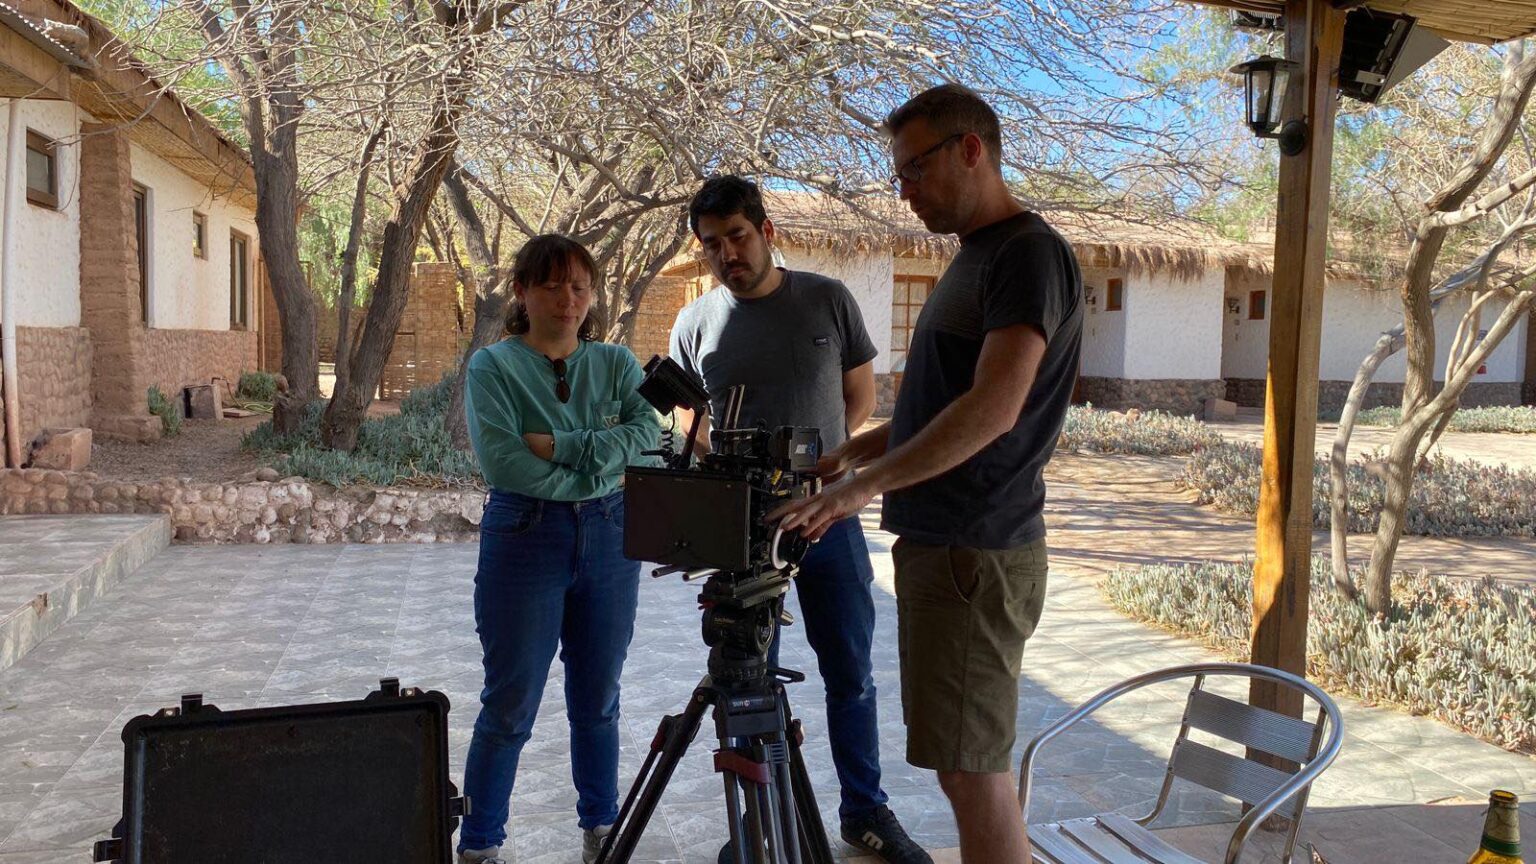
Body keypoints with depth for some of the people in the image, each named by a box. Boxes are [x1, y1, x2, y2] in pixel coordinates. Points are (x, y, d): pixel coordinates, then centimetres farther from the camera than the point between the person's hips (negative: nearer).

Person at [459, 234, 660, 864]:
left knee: (598, 700, 14)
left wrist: (561, 446, -17)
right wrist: (601, 472, -12)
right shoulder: (493, 366, -1)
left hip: (610, 540, 3)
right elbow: (501, 461, -16)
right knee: (510, 707, 3)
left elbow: (650, 434, -9)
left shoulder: (616, 363, 8)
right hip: (524, 539, -3)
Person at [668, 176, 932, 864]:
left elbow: (862, 395, 9)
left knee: (851, 674, 9)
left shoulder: (828, 300, 1)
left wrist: (828, 460, -4)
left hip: (828, 514, 0)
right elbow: (693, 425, 12)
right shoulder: (695, 324, 3)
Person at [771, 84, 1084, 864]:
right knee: (974, 766, 14)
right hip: (938, 544, 9)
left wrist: (864, 486, -25)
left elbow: (992, 410, -24)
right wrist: (847, 455, 15)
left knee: (970, 768, -2)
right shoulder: (972, 260, 18)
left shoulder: (1030, 254, -12)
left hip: (977, 555, -9)